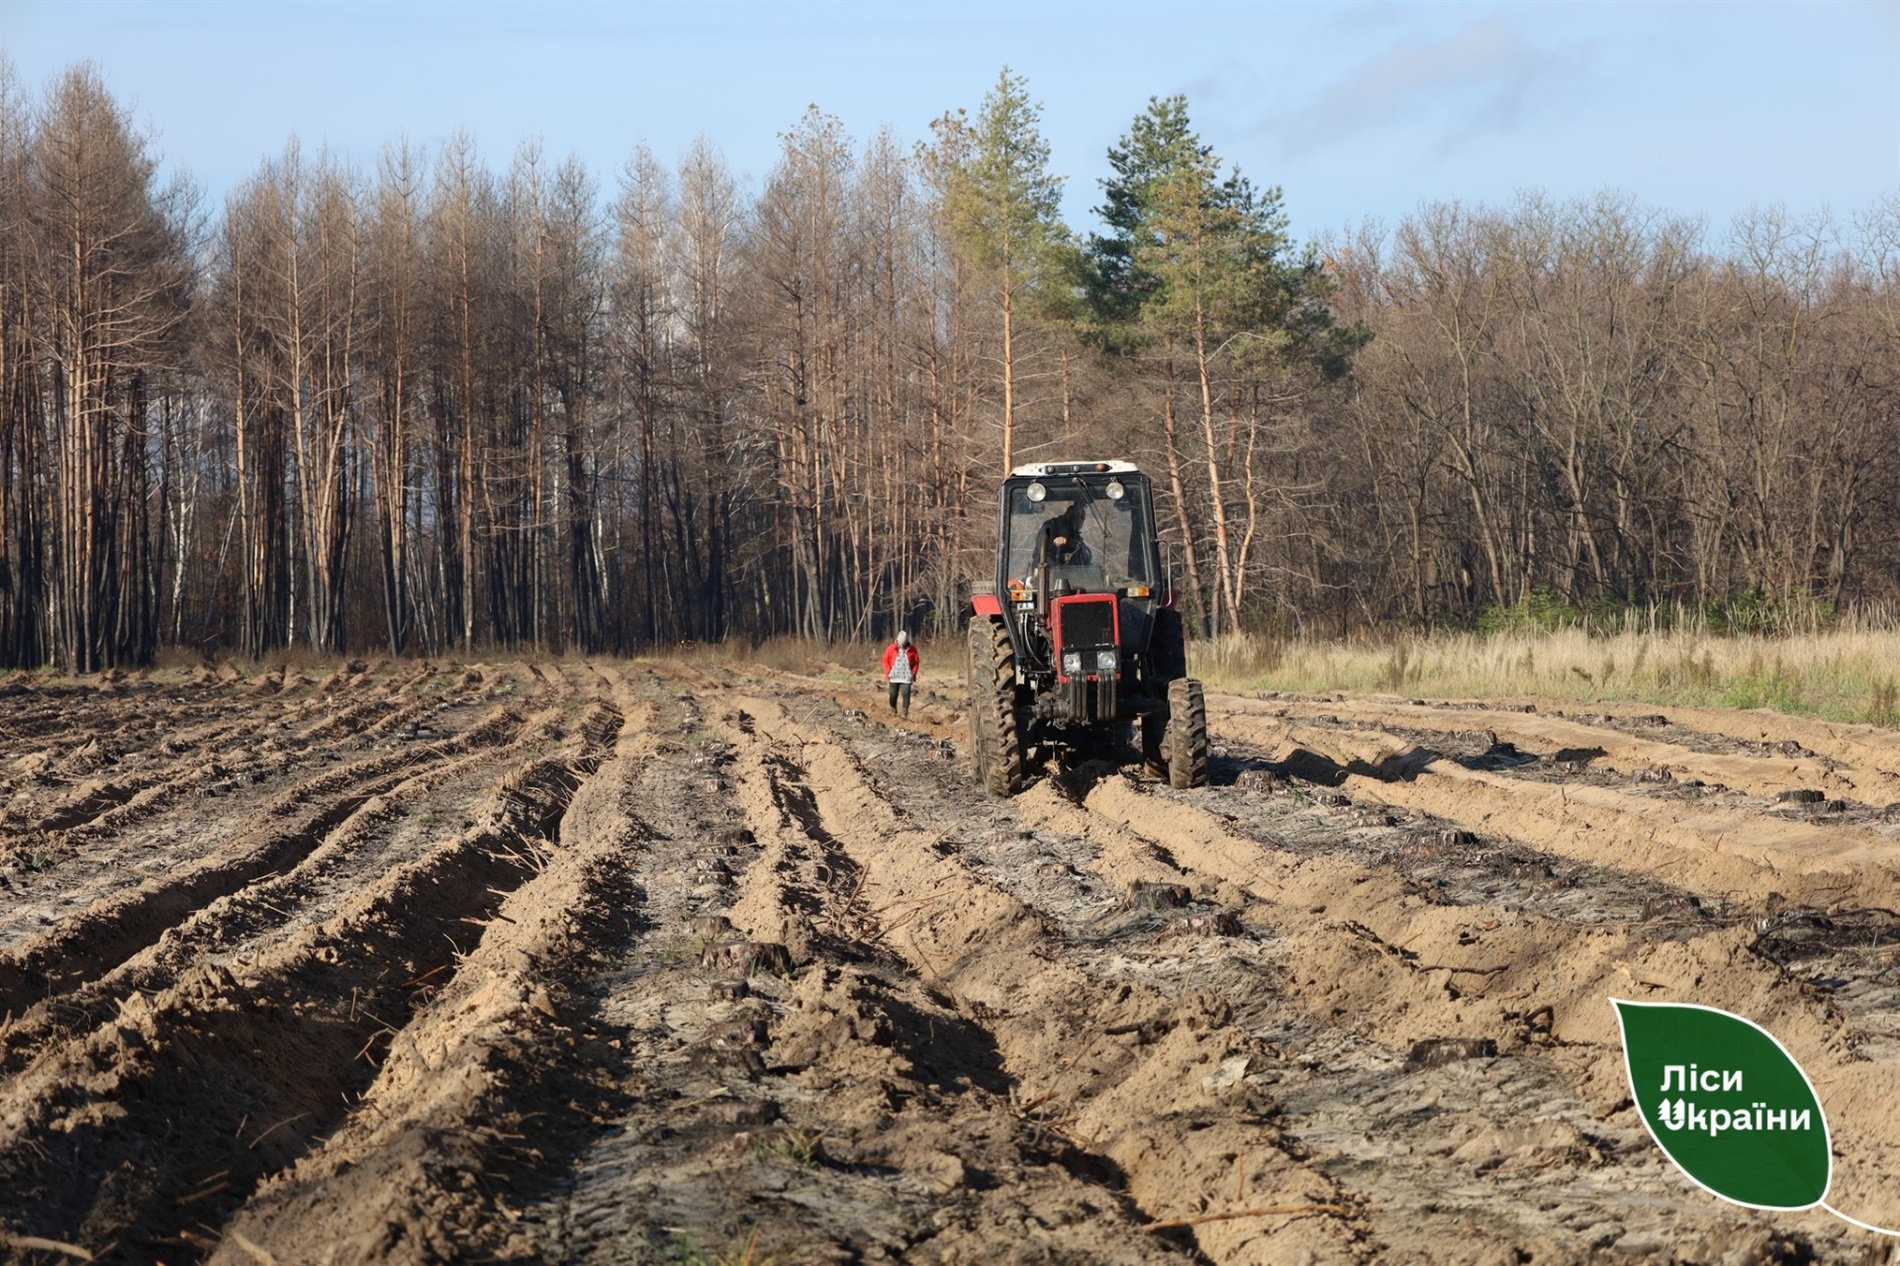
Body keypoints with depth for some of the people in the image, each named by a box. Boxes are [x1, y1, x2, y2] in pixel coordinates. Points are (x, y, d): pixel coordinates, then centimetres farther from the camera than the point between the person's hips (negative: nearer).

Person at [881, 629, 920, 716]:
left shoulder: (912, 650, -1)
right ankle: (893, 709, 24)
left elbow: (916, 662, 7)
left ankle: (905, 711, -6)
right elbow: (886, 660, 6)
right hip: (894, 676, 1)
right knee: (893, 694, 7)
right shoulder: (891, 648, -1)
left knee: (906, 694, -10)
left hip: (906, 677, -1)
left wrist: (914, 673, 0)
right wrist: (888, 672, 0)